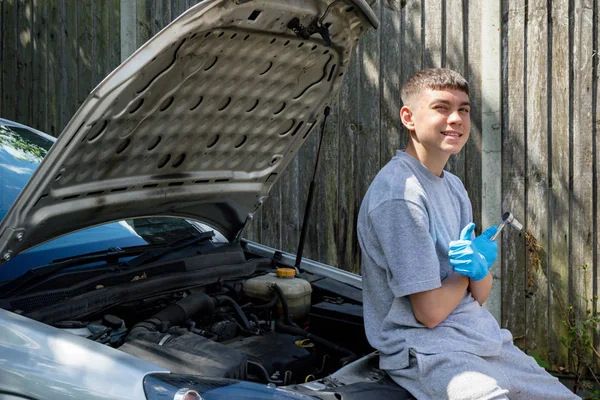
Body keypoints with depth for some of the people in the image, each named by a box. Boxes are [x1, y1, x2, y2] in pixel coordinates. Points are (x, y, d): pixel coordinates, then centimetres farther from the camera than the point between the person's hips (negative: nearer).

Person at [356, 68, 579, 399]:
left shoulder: (453, 187, 12)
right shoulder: (400, 195, -17)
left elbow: (479, 297, 10)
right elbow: (430, 312, -17)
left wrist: (481, 269, -13)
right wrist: (471, 265, 0)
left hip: (482, 339, 9)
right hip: (426, 349, -9)